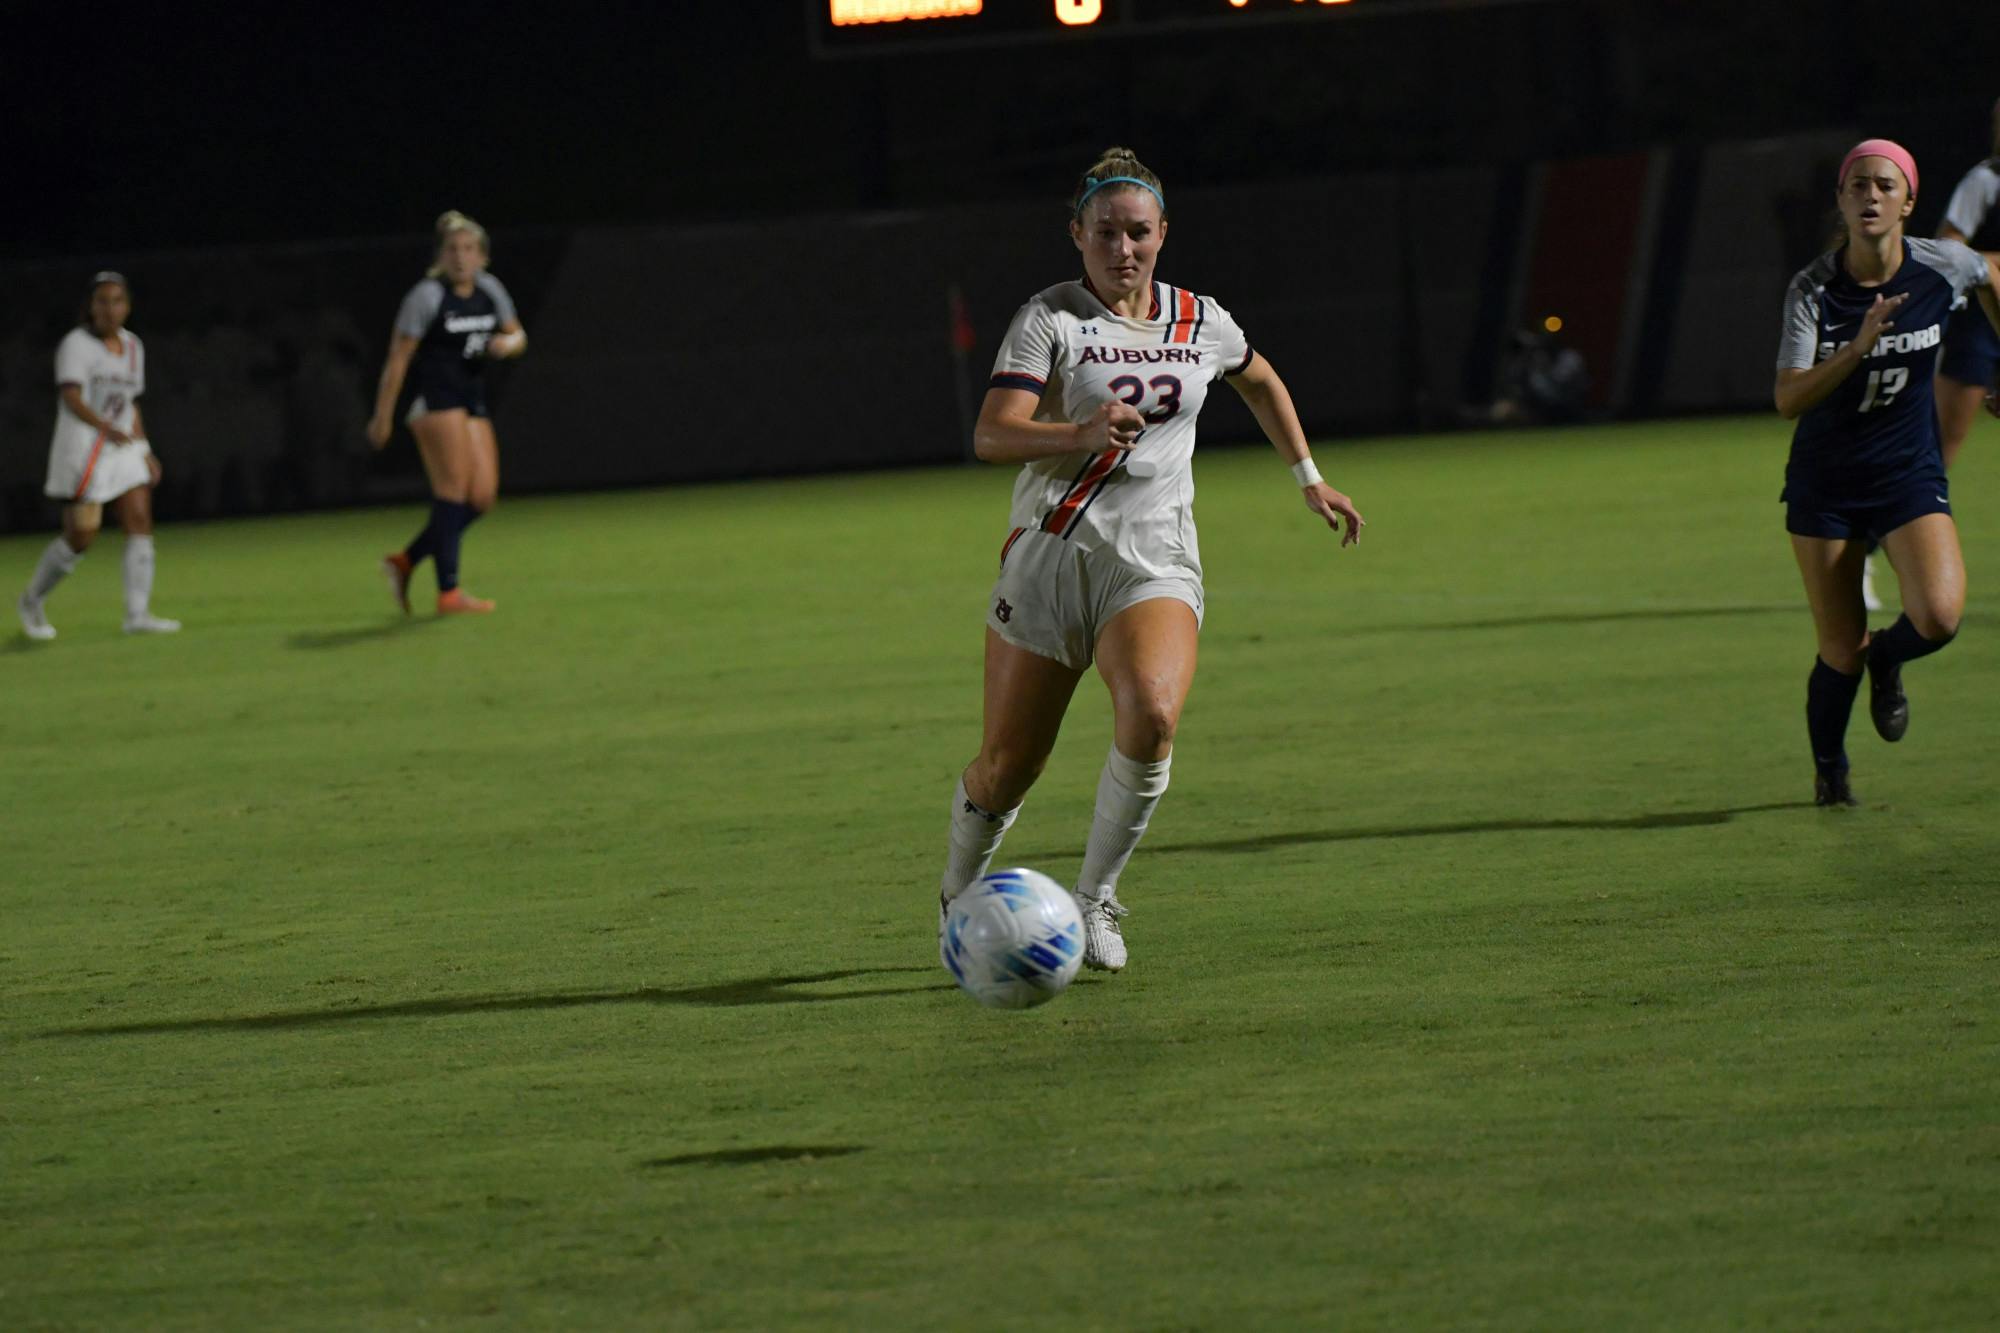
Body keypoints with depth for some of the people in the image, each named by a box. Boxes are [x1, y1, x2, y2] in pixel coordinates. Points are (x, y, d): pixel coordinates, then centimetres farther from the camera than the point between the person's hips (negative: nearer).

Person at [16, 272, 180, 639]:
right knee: (81, 536, -6)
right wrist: (107, 428, -39)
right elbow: (72, 398, -23)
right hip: (81, 450, -7)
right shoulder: (76, 344, -9)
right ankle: (33, 601, 17)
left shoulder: (132, 346, 13)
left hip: (122, 450, 7)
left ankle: (138, 615, -10)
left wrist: (145, 451, 17)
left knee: (140, 522, -8)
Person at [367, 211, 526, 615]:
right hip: (436, 401, -7)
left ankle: (405, 561, 14)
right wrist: (382, 416, -10)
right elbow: (398, 358, -9)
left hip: (473, 403, 7)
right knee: (453, 488, -12)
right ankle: (449, 593, -10)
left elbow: (518, 335, 21)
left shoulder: (489, 290, 9)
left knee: (482, 496, 1)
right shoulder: (427, 297, -10)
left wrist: (508, 343, -5)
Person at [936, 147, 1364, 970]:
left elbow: (1261, 382, 32)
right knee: (1006, 768, 1)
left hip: (1155, 562, 2)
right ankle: (959, 897, 33)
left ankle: (1095, 902, -12)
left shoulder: (1199, 321, 9)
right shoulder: (1049, 320, -5)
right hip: (1052, 554, -2)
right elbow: (991, 437, -18)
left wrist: (1308, 479, 31)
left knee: (1152, 715, -28)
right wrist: (1080, 433, -34)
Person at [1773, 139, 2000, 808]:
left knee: (1938, 616, -23)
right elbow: (1788, 400, -23)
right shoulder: (1812, 288, -14)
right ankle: (1829, 771, 30)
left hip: (1910, 476, 1)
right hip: (1825, 486, -1)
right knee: (1841, 654, 0)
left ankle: (1886, 657, 14)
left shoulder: (1942, 267, -9)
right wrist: (1859, 346, -35)